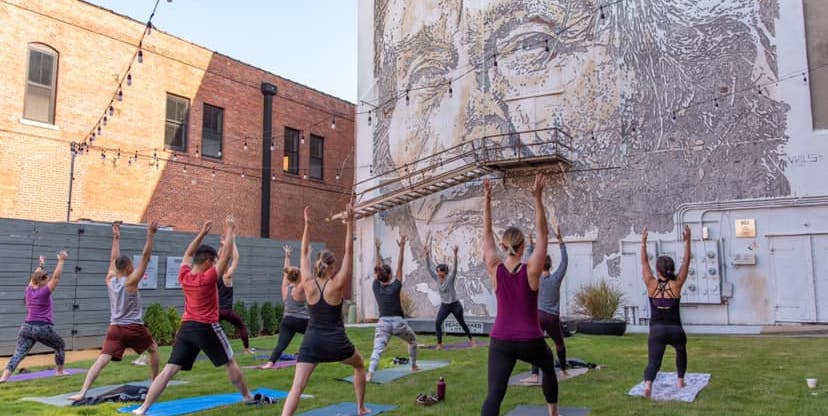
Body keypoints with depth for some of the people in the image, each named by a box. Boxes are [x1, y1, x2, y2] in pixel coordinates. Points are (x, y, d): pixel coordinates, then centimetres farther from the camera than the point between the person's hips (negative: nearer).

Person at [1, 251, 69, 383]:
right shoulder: (44, 292, -8)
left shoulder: (28, 290, 8)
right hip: (44, 328, -5)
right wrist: (61, 261, -14)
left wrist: (41, 265, 37)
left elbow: (34, 277, 25)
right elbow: (56, 277, -13)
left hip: (27, 327, 5)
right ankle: (60, 371, 24)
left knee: (18, 353, -3)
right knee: (60, 346, 18)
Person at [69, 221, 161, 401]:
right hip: (134, 328, -4)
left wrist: (116, 238, 27)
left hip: (115, 328, 4)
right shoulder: (131, 281, -10)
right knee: (153, 349, 19)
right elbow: (145, 257, -15)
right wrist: (150, 234, -17)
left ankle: (82, 393, -19)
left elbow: (114, 259, 21)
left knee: (101, 360, -6)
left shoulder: (110, 280, 6)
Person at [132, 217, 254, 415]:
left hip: (186, 327, 5)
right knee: (230, 363, 12)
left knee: (169, 370, 2)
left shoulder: (184, 276, 3)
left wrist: (202, 233, 22)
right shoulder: (208, 277, -12)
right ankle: (247, 396, 24)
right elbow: (226, 255, -9)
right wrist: (230, 231, 0)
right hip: (207, 328, -5)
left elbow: (188, 254, 20)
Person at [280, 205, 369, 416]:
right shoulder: (337, 285, -9)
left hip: (311, 342, 2)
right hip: (336, 343, -1)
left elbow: (304, 253, 6)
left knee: (297, 387, -6)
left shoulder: (308, 284, -1)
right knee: (360, 366, 27)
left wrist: (307, 225, 7)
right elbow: (349, 252, -9)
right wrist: (349, 223, -10)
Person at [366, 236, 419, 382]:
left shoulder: (376, 288, 4)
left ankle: (370, 373, -31)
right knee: (413, 341, 26)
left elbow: (377, 268, 13)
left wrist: (377, 250, 20)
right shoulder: (395, 287, -4)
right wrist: (402, 248, -1)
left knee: (377, 350, -12)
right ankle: (413, 366, 34)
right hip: (398, 322, -1)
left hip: (383, 323, 1)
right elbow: (399, 266, -2)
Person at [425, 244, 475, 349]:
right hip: (444, 306, 4)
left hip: (455, 305, -4)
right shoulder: (437, 279, -4)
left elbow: (455, 268, -31)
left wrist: (455, 254, -44)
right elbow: (429, 268, -10)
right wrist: (427, 254, -21)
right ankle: (439, 344, -7)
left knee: (462, 323, 13)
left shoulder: (450, 279, -16)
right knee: (437, 323, -16)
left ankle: (471, 339, 35)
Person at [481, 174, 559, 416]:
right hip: (530, 342, 0)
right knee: (549, 368, 33)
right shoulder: (531, 270, -12)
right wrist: (538, 198, -13)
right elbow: (542, 234, -10)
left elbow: (487, 234, 1)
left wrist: (487, 200, 1)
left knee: (494, 393, -9)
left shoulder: (495, 270, -6)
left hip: (500, 342, 1)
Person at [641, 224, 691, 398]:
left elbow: (644, 263, 4)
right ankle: (681, 380, 35)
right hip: (675, 330, 1)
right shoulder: (676, 284, -3)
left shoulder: (651, 284, -1)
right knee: (681, 351, 33)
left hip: (656, 330, -1)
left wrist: (643, 242, 3)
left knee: (653, 362, -6)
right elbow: (686, 262, 2)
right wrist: (687, 241, 4)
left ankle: (648, 383, -33)